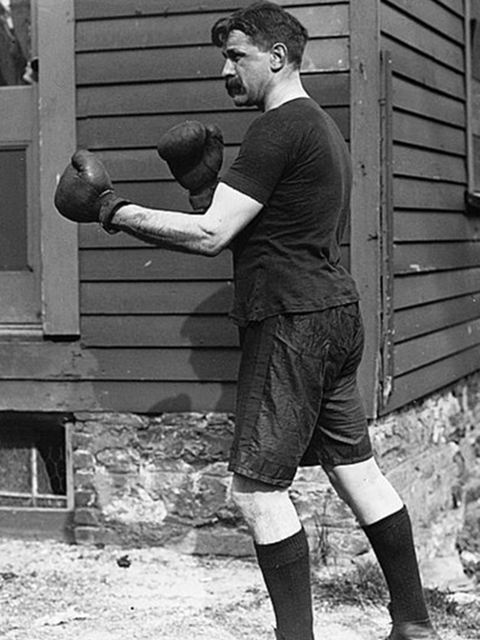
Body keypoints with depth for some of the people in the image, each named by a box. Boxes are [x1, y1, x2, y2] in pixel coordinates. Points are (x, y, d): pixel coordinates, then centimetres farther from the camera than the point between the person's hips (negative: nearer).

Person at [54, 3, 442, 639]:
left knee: (258, 487, -6)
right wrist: (203, 185, 11)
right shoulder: (322, 128, 20)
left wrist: (112, 209, -10)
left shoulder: (280, 128, -13)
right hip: (334, 310, 10)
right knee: (356, 469, 13)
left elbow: (210, 236, -18)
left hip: (293, 320, -10)